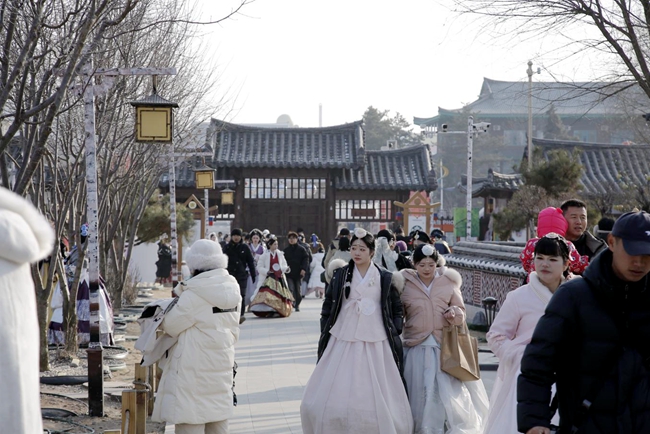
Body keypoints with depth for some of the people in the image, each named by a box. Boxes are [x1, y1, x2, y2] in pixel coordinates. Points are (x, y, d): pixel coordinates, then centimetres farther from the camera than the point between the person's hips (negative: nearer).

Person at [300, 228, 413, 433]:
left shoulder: (386, 278, 3)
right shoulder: (340, 275, 4)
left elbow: (397, 310, 8)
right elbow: (327, 308, 8)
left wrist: (394, 335, -2)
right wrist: (325, 335, 3)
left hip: (375, 345, -1)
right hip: (343, 341, 1)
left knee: (377, 400, -1)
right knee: (334, 397, 0)